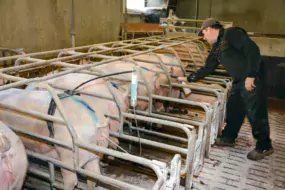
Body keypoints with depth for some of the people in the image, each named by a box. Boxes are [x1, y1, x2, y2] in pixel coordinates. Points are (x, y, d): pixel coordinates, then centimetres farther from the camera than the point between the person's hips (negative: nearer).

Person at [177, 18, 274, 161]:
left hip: (252, 79, -9)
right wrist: (189, 79, 26)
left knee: (255, 113, -2)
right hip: (239, 82, 9)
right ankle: (228, 138, 32)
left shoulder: (231, 34, -11)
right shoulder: (216, 48, 17)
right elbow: (207, 68, 24)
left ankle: (264, 146, 13)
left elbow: (252, 50, -21)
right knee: (233, 110, 16)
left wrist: (251, 75, -24)